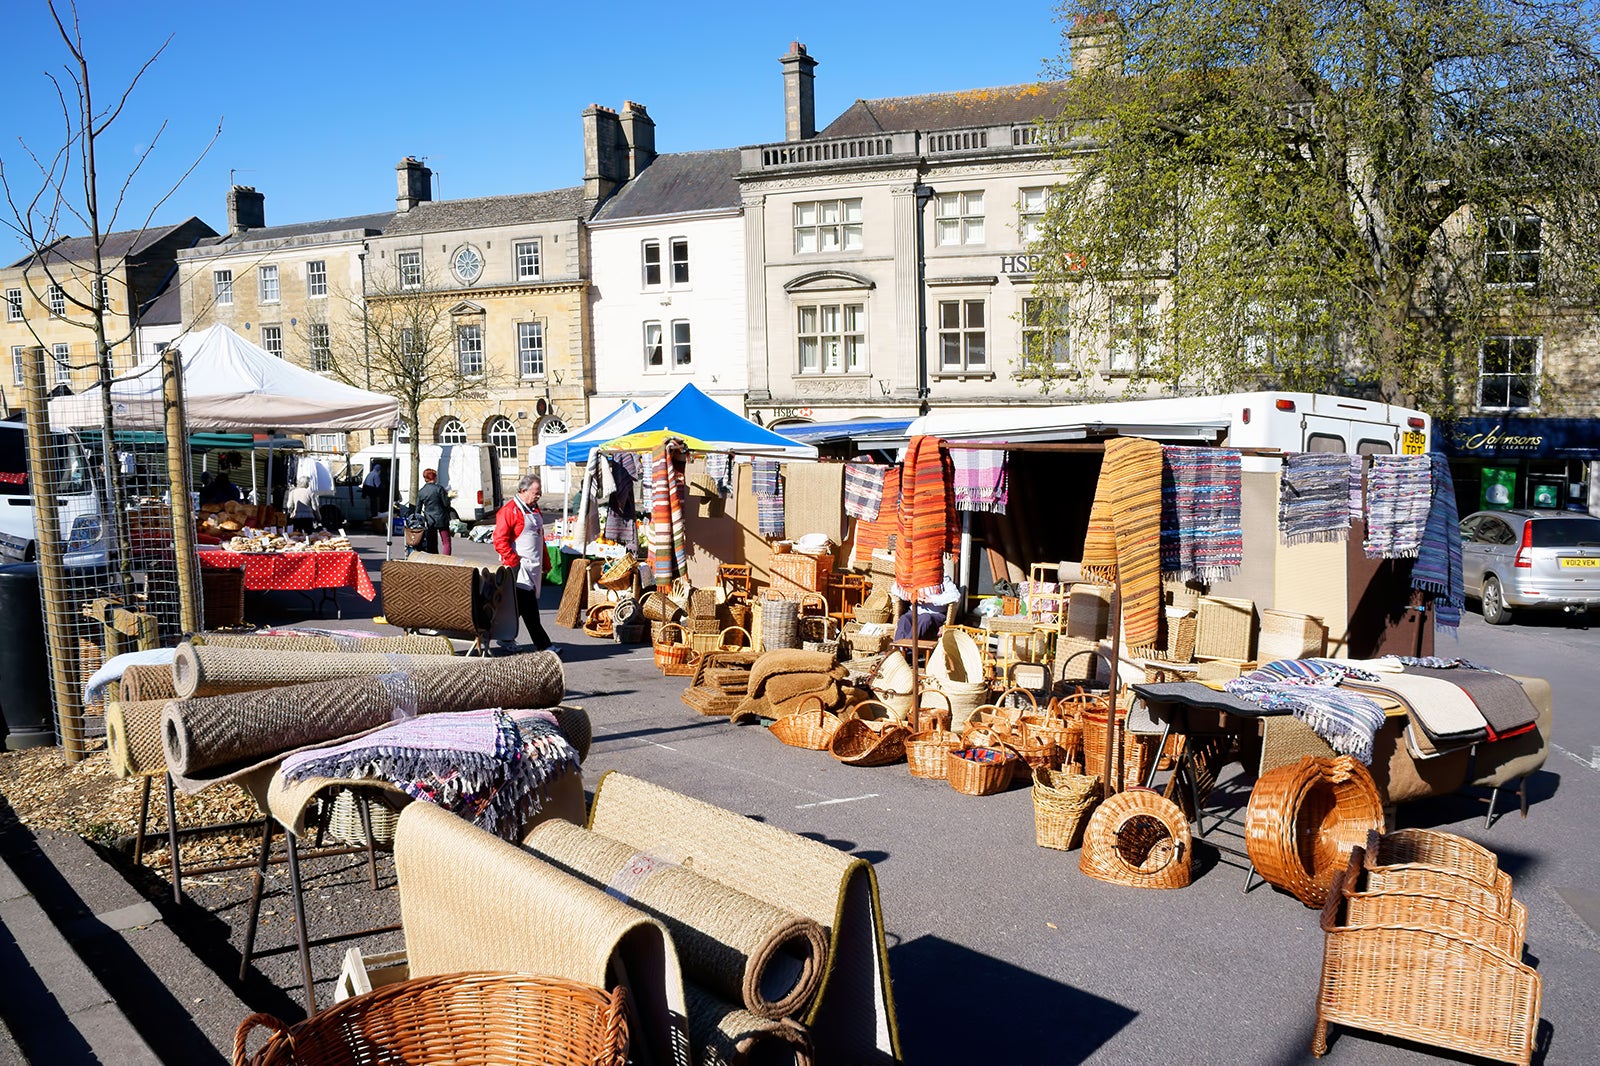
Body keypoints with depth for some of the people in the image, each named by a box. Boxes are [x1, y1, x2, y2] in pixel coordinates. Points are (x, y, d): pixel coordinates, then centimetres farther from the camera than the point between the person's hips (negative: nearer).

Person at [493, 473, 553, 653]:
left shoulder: (534, 509, 18)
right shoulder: (509, 510, -10)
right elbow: (500, 540, -14)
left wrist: (545, 563, 23)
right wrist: (514, 561, -17)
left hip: (534, 567, 9)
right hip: (520, 567, -9)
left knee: (518, 606, 13)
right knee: (530, 609, -10)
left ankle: (506, 639, 23)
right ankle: (542, 645, -11)